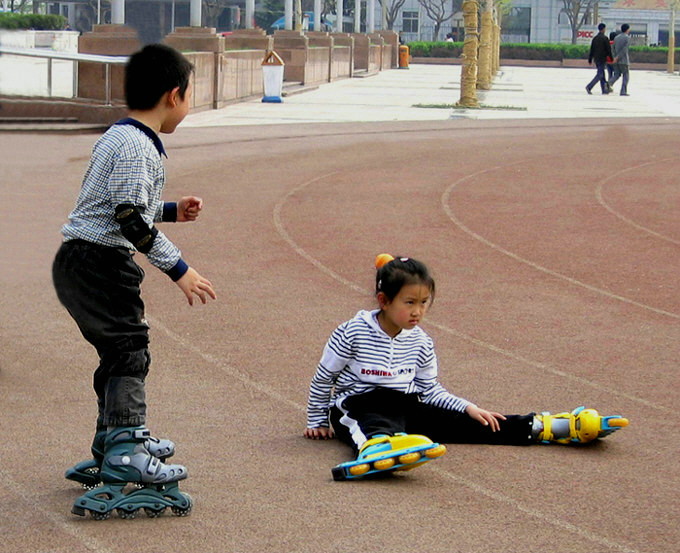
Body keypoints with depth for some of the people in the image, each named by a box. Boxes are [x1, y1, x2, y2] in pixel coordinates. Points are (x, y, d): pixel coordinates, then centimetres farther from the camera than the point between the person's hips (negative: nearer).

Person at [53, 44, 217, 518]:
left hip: (87, 263, 11)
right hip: (98, 263, -11)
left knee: (120, 352, 20)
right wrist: (178, 269, -21)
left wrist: (171, 211, 25)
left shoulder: (123, 138, 17)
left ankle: (116, 440, 34)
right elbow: (129, 218, -24)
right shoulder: (135, 145, -17)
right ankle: (124, 455, -18)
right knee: (129, 350, -13)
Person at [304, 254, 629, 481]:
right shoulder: (353, 333, -8)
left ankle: (547, 428, -16)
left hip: (405, 407, 5)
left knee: (461, 423, -12)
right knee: (377, 424, -43)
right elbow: (323, 378, 1)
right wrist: (317, 422, 6)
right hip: (358, 407, -5)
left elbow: (430, 390, 17)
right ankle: (377, 448, -81)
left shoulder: (420, 344, 8)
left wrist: (468, 408, 5)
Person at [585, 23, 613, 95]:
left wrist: (590, 59, 11)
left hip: (596, 59, 7)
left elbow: (591, 49, 8)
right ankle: (589, 86, -20)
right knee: (599, 74, -6)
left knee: (602, 74, 14)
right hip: (602, 59, -7)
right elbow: (608, 49, -11)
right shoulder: (605, 38, -12)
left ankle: (604, 90, 16)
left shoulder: (594, 38, 6)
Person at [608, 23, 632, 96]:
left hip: (616, 60, 5)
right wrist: (617, 57, -18)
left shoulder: (616, 37, 11)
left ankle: (609, 83, -20)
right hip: (624, 60, -5)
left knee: (616, 75, 7)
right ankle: (623, 92, 2)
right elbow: (624, 49, -18)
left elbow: (613, 48, 11)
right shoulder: (627, 38, -7)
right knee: (625, 76, 7)